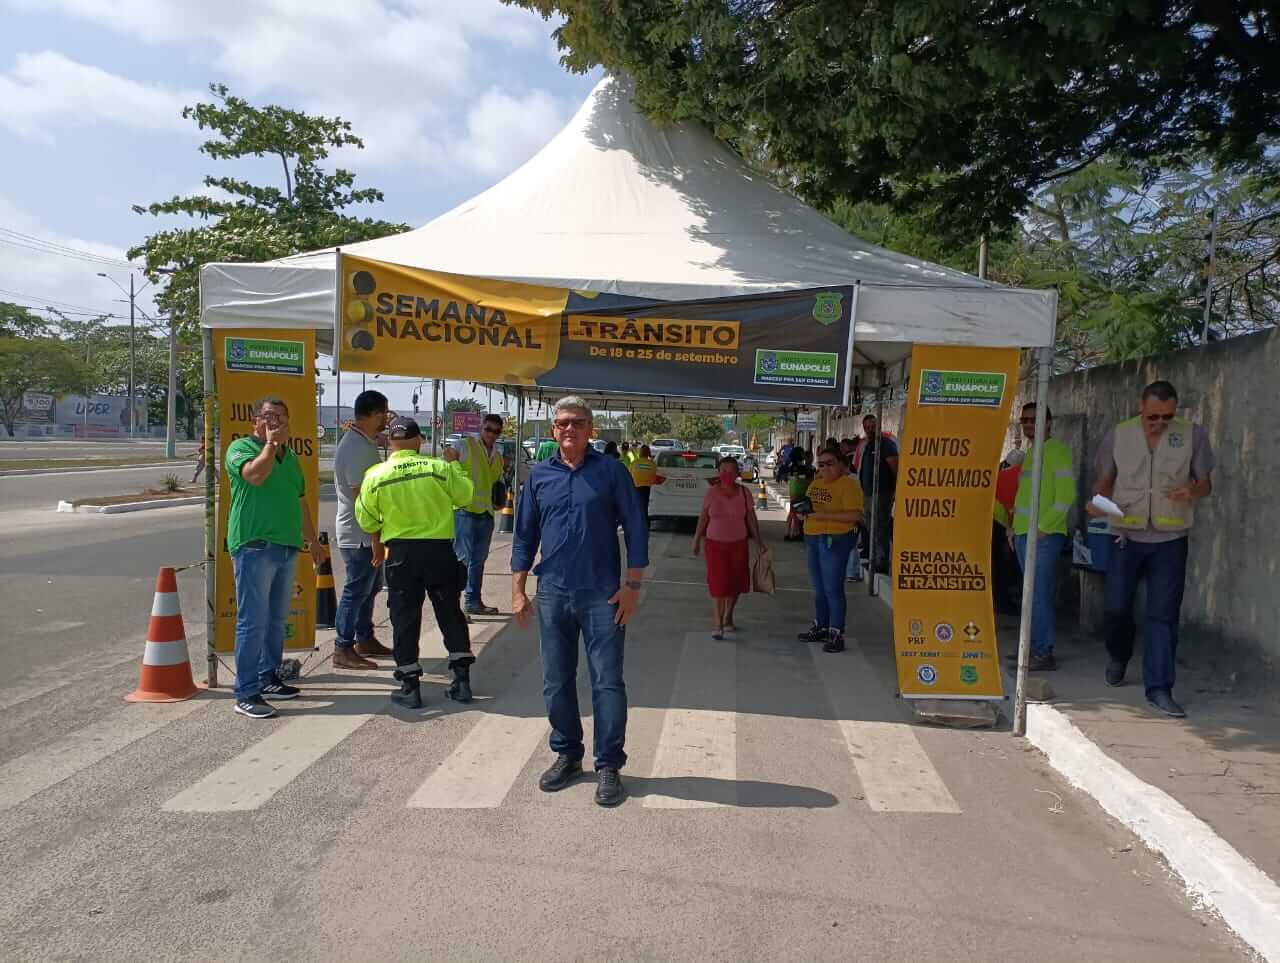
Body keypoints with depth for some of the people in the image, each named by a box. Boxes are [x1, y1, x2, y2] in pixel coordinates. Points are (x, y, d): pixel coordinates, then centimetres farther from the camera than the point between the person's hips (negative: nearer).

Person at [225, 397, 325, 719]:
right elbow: (255, 475, -25)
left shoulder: (290, 456, 19)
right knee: (253, 621, -8)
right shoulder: (241, 447, -2)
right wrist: (271, 443, -17)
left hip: (287, 547, 7)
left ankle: (268, 678, 25)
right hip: (254, 547, -7)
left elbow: (300, 501, 26)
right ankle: (246, 693, -4)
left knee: (277, 619, 14)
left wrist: (312, 539, 26)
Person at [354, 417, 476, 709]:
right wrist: (455, 464, 15)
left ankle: (410, 687, 8)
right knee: (450, 612, 12)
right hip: (440, 549, 1)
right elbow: (464, 496, 3)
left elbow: (366, 518, 4)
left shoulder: (376, 474, -4)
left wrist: (377, 543, 23)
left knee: (405, 618, 7)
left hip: (400, 552, -1)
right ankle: (462, 680, 15)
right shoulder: (439, 467, -6)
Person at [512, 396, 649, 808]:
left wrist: (632, 585, -7)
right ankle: (567, 755, 28)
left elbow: (636, 529, -1)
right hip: (552, 594, 3)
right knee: (556, 682, 11)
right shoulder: (539, 475, 7)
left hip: (602, 594, -3)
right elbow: (524, 534, 11)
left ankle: (608, 766, 10)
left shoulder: (610, 471, -2)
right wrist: (518, 590, 7)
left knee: (608, 681, -1)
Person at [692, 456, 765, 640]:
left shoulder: (744, 493, -2)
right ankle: (719, 624, -1)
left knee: (735, 583, 9)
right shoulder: (711, 492, -5)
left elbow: (751, 518, 3)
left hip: (738, 544, 2)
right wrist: (697, 540, 4)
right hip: (715, 543, -2)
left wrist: (758, 541, 1)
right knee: (719, 583, -5)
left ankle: (728, 618, 28)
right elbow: (703, 517, 1)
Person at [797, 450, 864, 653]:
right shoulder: (816, 483, 14)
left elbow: (854, 515, -20)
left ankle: (837, 634, 0)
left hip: (835, 539, -8)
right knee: (819, 588, 16)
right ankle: (821, 627, 28)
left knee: (833, 588, -7)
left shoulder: (848, 485, -11)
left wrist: (823, 515, -24)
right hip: (812, 537, 8)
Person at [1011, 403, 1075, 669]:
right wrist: (1014, 527, 16)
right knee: (1033, 595, 11)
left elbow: (1066, 496, -13)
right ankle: (1035, 648, 17)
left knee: (1040, 595, -9)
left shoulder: (1057, 450, -6)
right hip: (1023, 534, 8)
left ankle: (1044, 654, -5)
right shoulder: (1028, 453, 18)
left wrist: (1043, 527, -16)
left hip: (1045, 535, -8)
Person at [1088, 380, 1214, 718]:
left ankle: (1159, 689, 5)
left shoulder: (1194, 435, -1)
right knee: (1115, 607, 2)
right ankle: (1118, 656, 33)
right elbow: (1105, 482, 11)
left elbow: (1205, 484, 5)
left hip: (1170, 540, -1)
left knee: (1163, 615, -1)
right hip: (1127, 536, 1)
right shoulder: (1117, 435, 1)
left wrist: (1192, 492, -18)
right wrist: (1099, 503, -11)